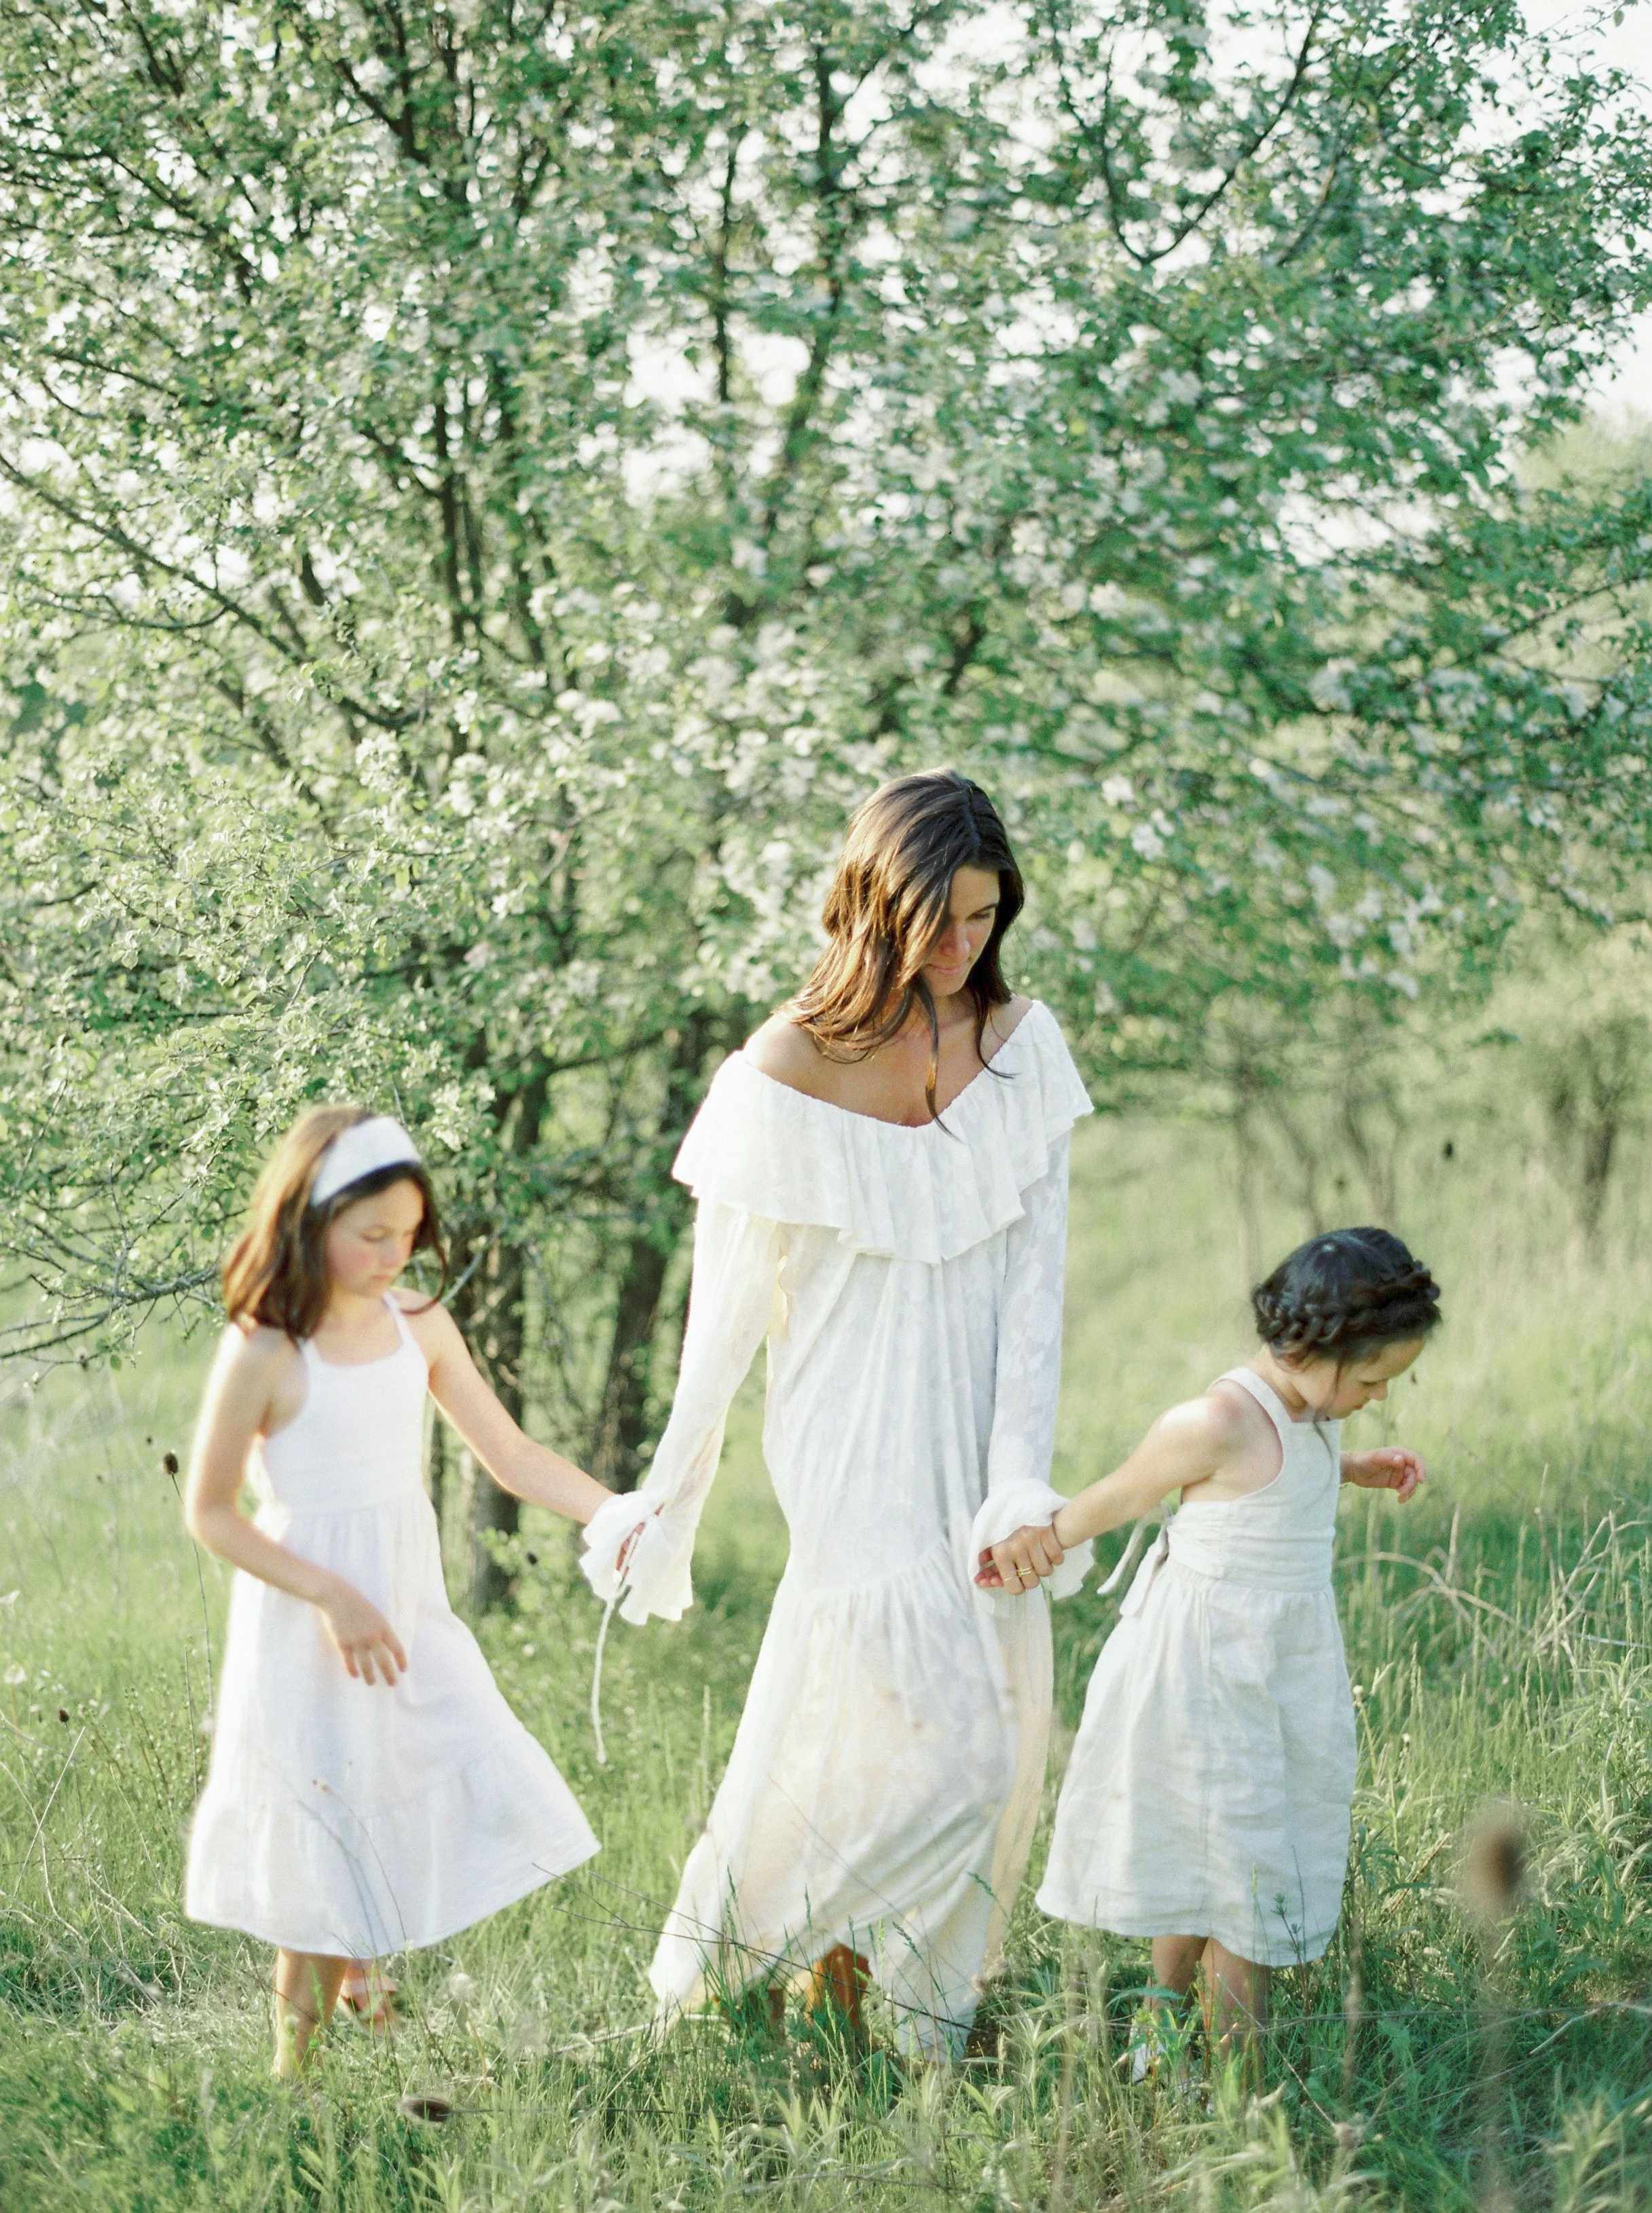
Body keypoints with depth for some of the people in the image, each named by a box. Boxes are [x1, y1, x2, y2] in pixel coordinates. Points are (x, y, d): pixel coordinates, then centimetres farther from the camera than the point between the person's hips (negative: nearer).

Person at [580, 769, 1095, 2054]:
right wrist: (668, 1501, 3)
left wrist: (1020, 1478, -10)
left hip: (980, 1452, 5)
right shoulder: (787, 1076, -13)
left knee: (1002, 1745, 9)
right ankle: (723, 1955, 10)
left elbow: (1036, 1284, -1)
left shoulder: (1024, 1048, 0)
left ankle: (923, 2019, 27)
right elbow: (728, 1308, -4)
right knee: (937, 1754, -11)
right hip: (857, 1458, -5)